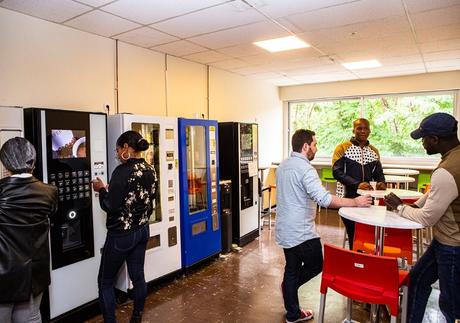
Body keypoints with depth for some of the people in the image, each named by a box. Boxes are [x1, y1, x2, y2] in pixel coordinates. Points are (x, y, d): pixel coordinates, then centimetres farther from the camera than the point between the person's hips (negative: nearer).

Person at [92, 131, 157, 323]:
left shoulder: (122, 171, -20)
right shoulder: (150, 170, 1)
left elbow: (110, 207, -19)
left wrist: (102, 189, -4)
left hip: (121, 235, -7)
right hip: (142, 231, 7)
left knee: (105, 281, 11)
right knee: (138, 277, 17)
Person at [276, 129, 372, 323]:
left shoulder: (283, 166, 9)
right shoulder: (305, 168, -20)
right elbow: (324, 199, -29)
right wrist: (355, 202, -22)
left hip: (284, 230, 9)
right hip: (301, 232, -9)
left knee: (292, 269, 18)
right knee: (316, 265, 15)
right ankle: (291, 285, 18)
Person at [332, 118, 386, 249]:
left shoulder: (374, 151, 12)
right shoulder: (342, 148, -5)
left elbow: (378, 173, 15)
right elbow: (337, 172, -14)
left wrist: (381, 182, -9)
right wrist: (357, 184, -26)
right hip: (348, 198, -4)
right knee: (354, 235, 3)